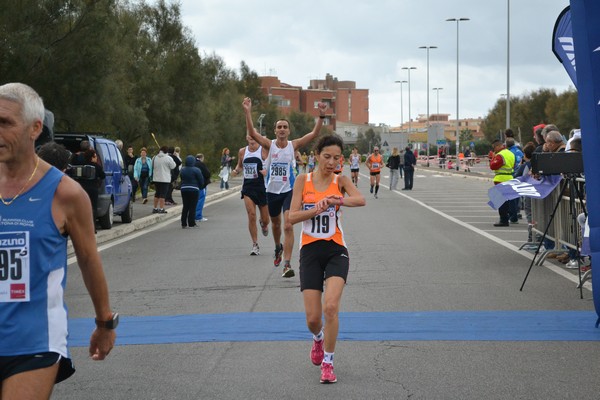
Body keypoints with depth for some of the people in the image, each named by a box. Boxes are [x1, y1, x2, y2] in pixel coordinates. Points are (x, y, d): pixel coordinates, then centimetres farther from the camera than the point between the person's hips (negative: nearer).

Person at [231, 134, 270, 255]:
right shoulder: (242, 152, 5)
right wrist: (236, 171, -1)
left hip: (261, 186, -1)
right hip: (248, 186, 2)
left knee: (265, 220, 6)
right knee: (251, 215, -12)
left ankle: (263, 225, 46)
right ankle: (255, 245, -4)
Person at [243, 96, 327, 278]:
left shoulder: (293, 145, -4)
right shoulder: (269, 145, -4)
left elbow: (314, 134, -11)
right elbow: (252, 132, -18)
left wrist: (321, 116, -24)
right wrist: (248, 112, -29)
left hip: (289, 190, -2)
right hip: (272, 191, 2)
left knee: (288, 226, -15)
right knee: (275, 223, 21)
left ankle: (287, 264, -16)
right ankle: (278, 247, 51)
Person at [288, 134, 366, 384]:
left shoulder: (340, 181, 1)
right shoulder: (303, 181, 2)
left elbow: (361, 200, -19)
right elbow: (292, 216, -5)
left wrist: (337, 200, -36)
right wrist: (317, 209, -20)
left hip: (336, 250, -1)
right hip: (310, 251, 1)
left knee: (330, 307, -20)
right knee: (312, 318, -1)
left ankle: (327, 362, -2)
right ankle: (318, 339, 37)